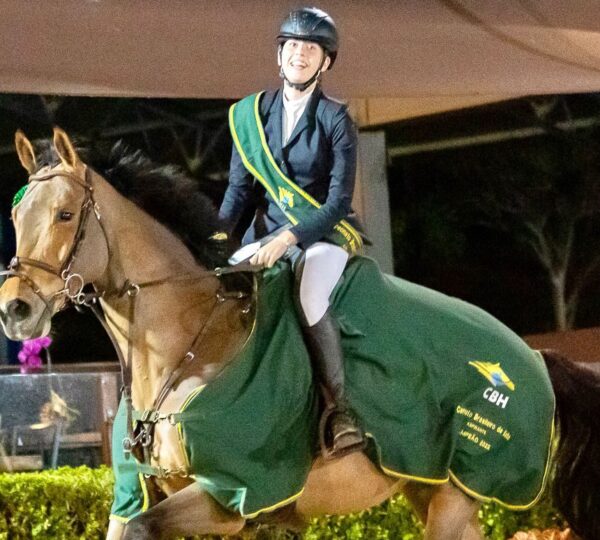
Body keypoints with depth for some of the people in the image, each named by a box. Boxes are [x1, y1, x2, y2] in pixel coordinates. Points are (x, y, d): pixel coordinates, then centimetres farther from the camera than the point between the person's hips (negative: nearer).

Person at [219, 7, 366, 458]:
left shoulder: (336, 121, -6)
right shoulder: (251, 115, 6)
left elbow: (339, 201, -12)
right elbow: (240, 187, 9)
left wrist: (289, 238, -25)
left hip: (325, 231, -5)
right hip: (268, 232, 5)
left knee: (310, 294, -36)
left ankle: (339, 406, -28)